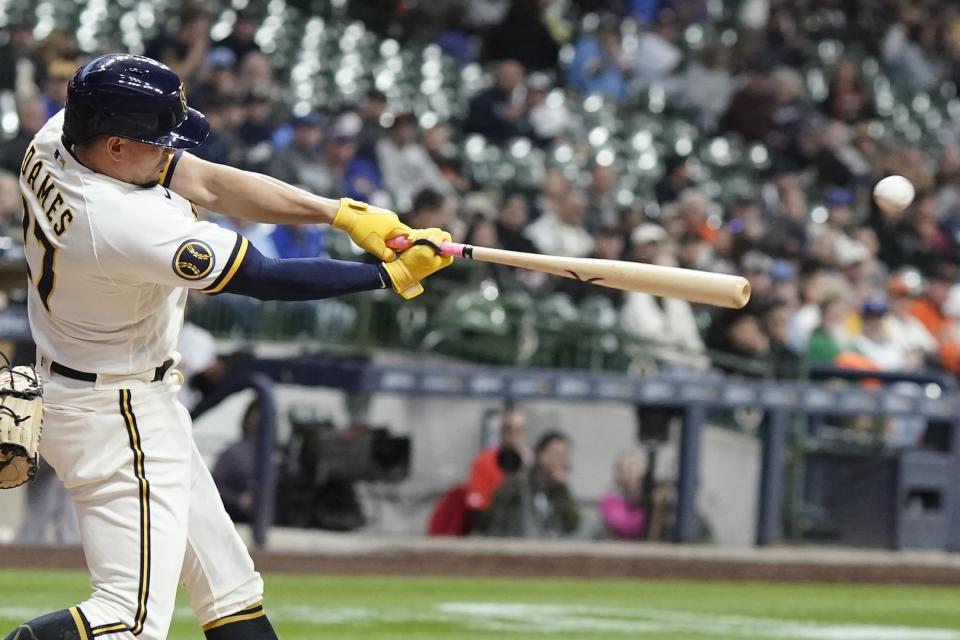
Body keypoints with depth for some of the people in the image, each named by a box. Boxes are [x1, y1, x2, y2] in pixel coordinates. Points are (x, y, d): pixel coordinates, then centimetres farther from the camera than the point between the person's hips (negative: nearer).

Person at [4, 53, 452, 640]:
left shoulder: (57, 140, -8)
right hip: (120, 416, -11)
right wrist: (392, 276, -16)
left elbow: (210, 182, -3)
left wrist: (343, 213, -9)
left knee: (230, 585, 16)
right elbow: (270, 280, -25)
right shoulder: (125, 222, -33)